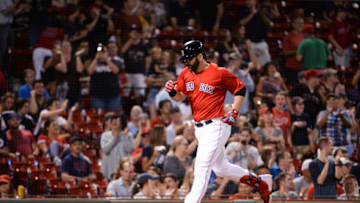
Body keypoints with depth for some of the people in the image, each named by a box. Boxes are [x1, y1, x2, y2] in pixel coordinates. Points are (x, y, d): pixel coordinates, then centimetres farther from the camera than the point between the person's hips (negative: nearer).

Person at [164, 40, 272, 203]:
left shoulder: (219, 73, -11)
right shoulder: (186, 74, 9)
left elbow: (240, 88, -2)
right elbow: (180, 96, 7)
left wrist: (234, 112, -10)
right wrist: (172, 92, -15)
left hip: (216, 126, -8)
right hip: (200, 128, 8)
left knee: (202, 167, -13)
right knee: (221, 168, 18)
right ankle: (260, 182, 32)